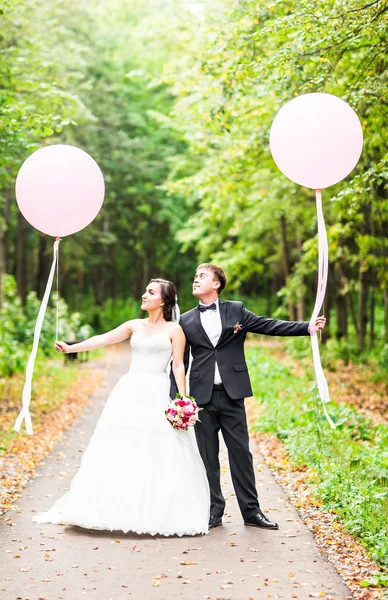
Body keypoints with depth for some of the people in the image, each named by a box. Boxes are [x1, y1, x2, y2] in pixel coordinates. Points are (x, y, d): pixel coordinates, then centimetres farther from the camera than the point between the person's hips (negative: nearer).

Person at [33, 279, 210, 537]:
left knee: (157, 454, -8)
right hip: (129, 391, 5)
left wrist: (183, 399, -9)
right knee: (118, 451, 1)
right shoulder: (135, 325, 14)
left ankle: (159, 513, 1)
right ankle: (116, 509, 7)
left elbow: (178, 366, -1)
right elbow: (102, 340, 6)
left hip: (157, 393, -4)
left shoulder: (174, 329, 3)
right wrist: (71, 348, -5)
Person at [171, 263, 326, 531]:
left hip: (232, 394, -1)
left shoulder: (236, 311, 6)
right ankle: (214, 511, 16)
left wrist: (308, 327, -10)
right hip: (202, 397, 1)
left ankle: (251, 510, 11)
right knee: (207, 456, 5)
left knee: (241, 452, 3)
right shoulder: (186, 321, 8)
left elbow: (270, 326, 0)